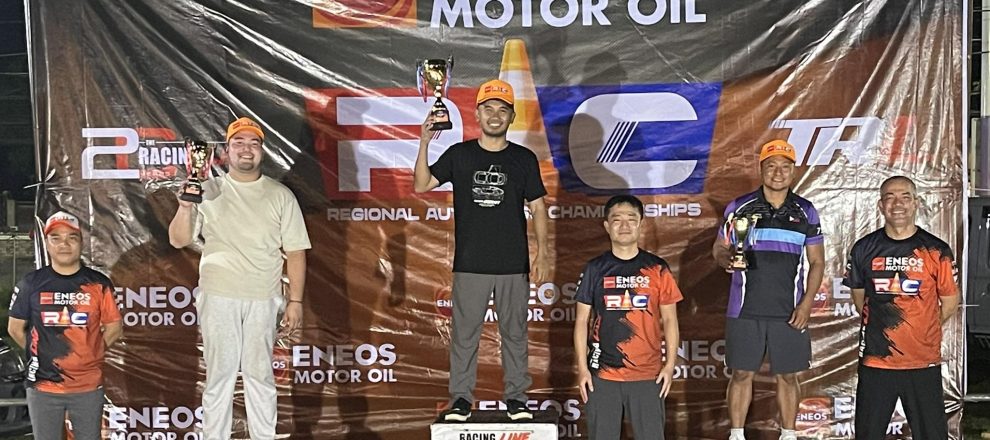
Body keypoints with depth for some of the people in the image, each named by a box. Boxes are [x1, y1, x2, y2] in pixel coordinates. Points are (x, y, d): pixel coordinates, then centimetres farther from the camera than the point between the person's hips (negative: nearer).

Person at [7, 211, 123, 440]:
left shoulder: (99, 283, -2)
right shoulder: (31, 282, -1)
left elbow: (114, 327, 6)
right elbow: (15, 328, 8)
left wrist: (89, 354, 3)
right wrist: (42, 354, 7)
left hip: (88, 386, 0)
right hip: (43, 386, 0)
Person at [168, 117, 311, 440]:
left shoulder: (281, 196, 4)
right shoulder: (208, 191, 4)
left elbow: (294, 251, 3)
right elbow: (178, 240, 2)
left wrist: (295, 300, -2)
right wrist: (185, 207, -17)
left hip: (263, 299, 0)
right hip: (218, 297, 0)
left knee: (259, 375, 7)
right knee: (219, 375, 7)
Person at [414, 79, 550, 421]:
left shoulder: (524, 159, 5)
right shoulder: (459, 155, 4)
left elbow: (537, 206, 6)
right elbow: (421, 185, -1)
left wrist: (542, 252, -2)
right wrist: (424, 143, -13)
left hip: (514, 265, 0)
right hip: (470, 264, 0)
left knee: (514, 333, 8)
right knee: (464, 333, 5)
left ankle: (516, 397, 18)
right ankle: (461, 398, 15)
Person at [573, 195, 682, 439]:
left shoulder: (657, 269, 2)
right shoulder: (595, 269, 2)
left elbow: (669, 320, 5)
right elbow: (582, 321, 5)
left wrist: (670, 364, -3)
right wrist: (582, 368, -1)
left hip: (648, 374, 0)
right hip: (603, 374, 0)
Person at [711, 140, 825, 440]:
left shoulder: (805, 212, 6)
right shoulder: (739, 207, 3)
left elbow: (817, 262, 8)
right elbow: (718, 249, 8)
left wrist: (806, 304, -4)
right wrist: (727, 259, -17)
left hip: (789, 312, 1)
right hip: (745, 310, -1)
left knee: (788, 375, 7)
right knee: (742, 373, 3)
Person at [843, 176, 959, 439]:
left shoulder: (937, 251, -4)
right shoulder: (865, 248, 1)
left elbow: (950, 301, 5)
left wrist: (921, 331, 5)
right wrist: (881, 327, 11)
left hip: (924, 362, -1)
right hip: (875, 360, 1)